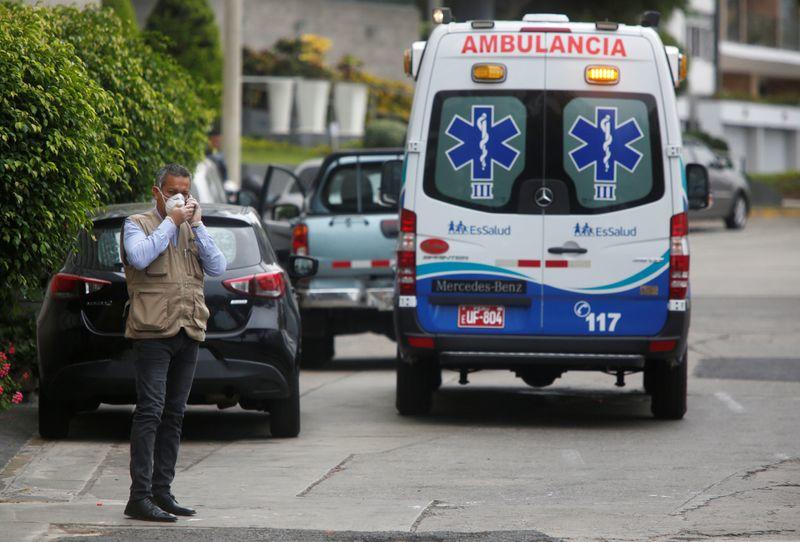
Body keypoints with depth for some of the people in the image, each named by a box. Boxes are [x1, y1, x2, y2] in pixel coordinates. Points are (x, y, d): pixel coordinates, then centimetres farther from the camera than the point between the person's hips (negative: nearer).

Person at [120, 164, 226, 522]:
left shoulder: (192, 230, 18)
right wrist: (171, 222, -11)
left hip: (188, 332, 6)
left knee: (174, 415, 8)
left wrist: (197, 224, -1)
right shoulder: (138, 224, 2)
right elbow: (140, 257, -19)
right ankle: (140, 498, -14)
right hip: (153, 331, -6)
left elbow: (217, 268, 4)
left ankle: (162, 492, 13)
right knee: (150, 412, -12)